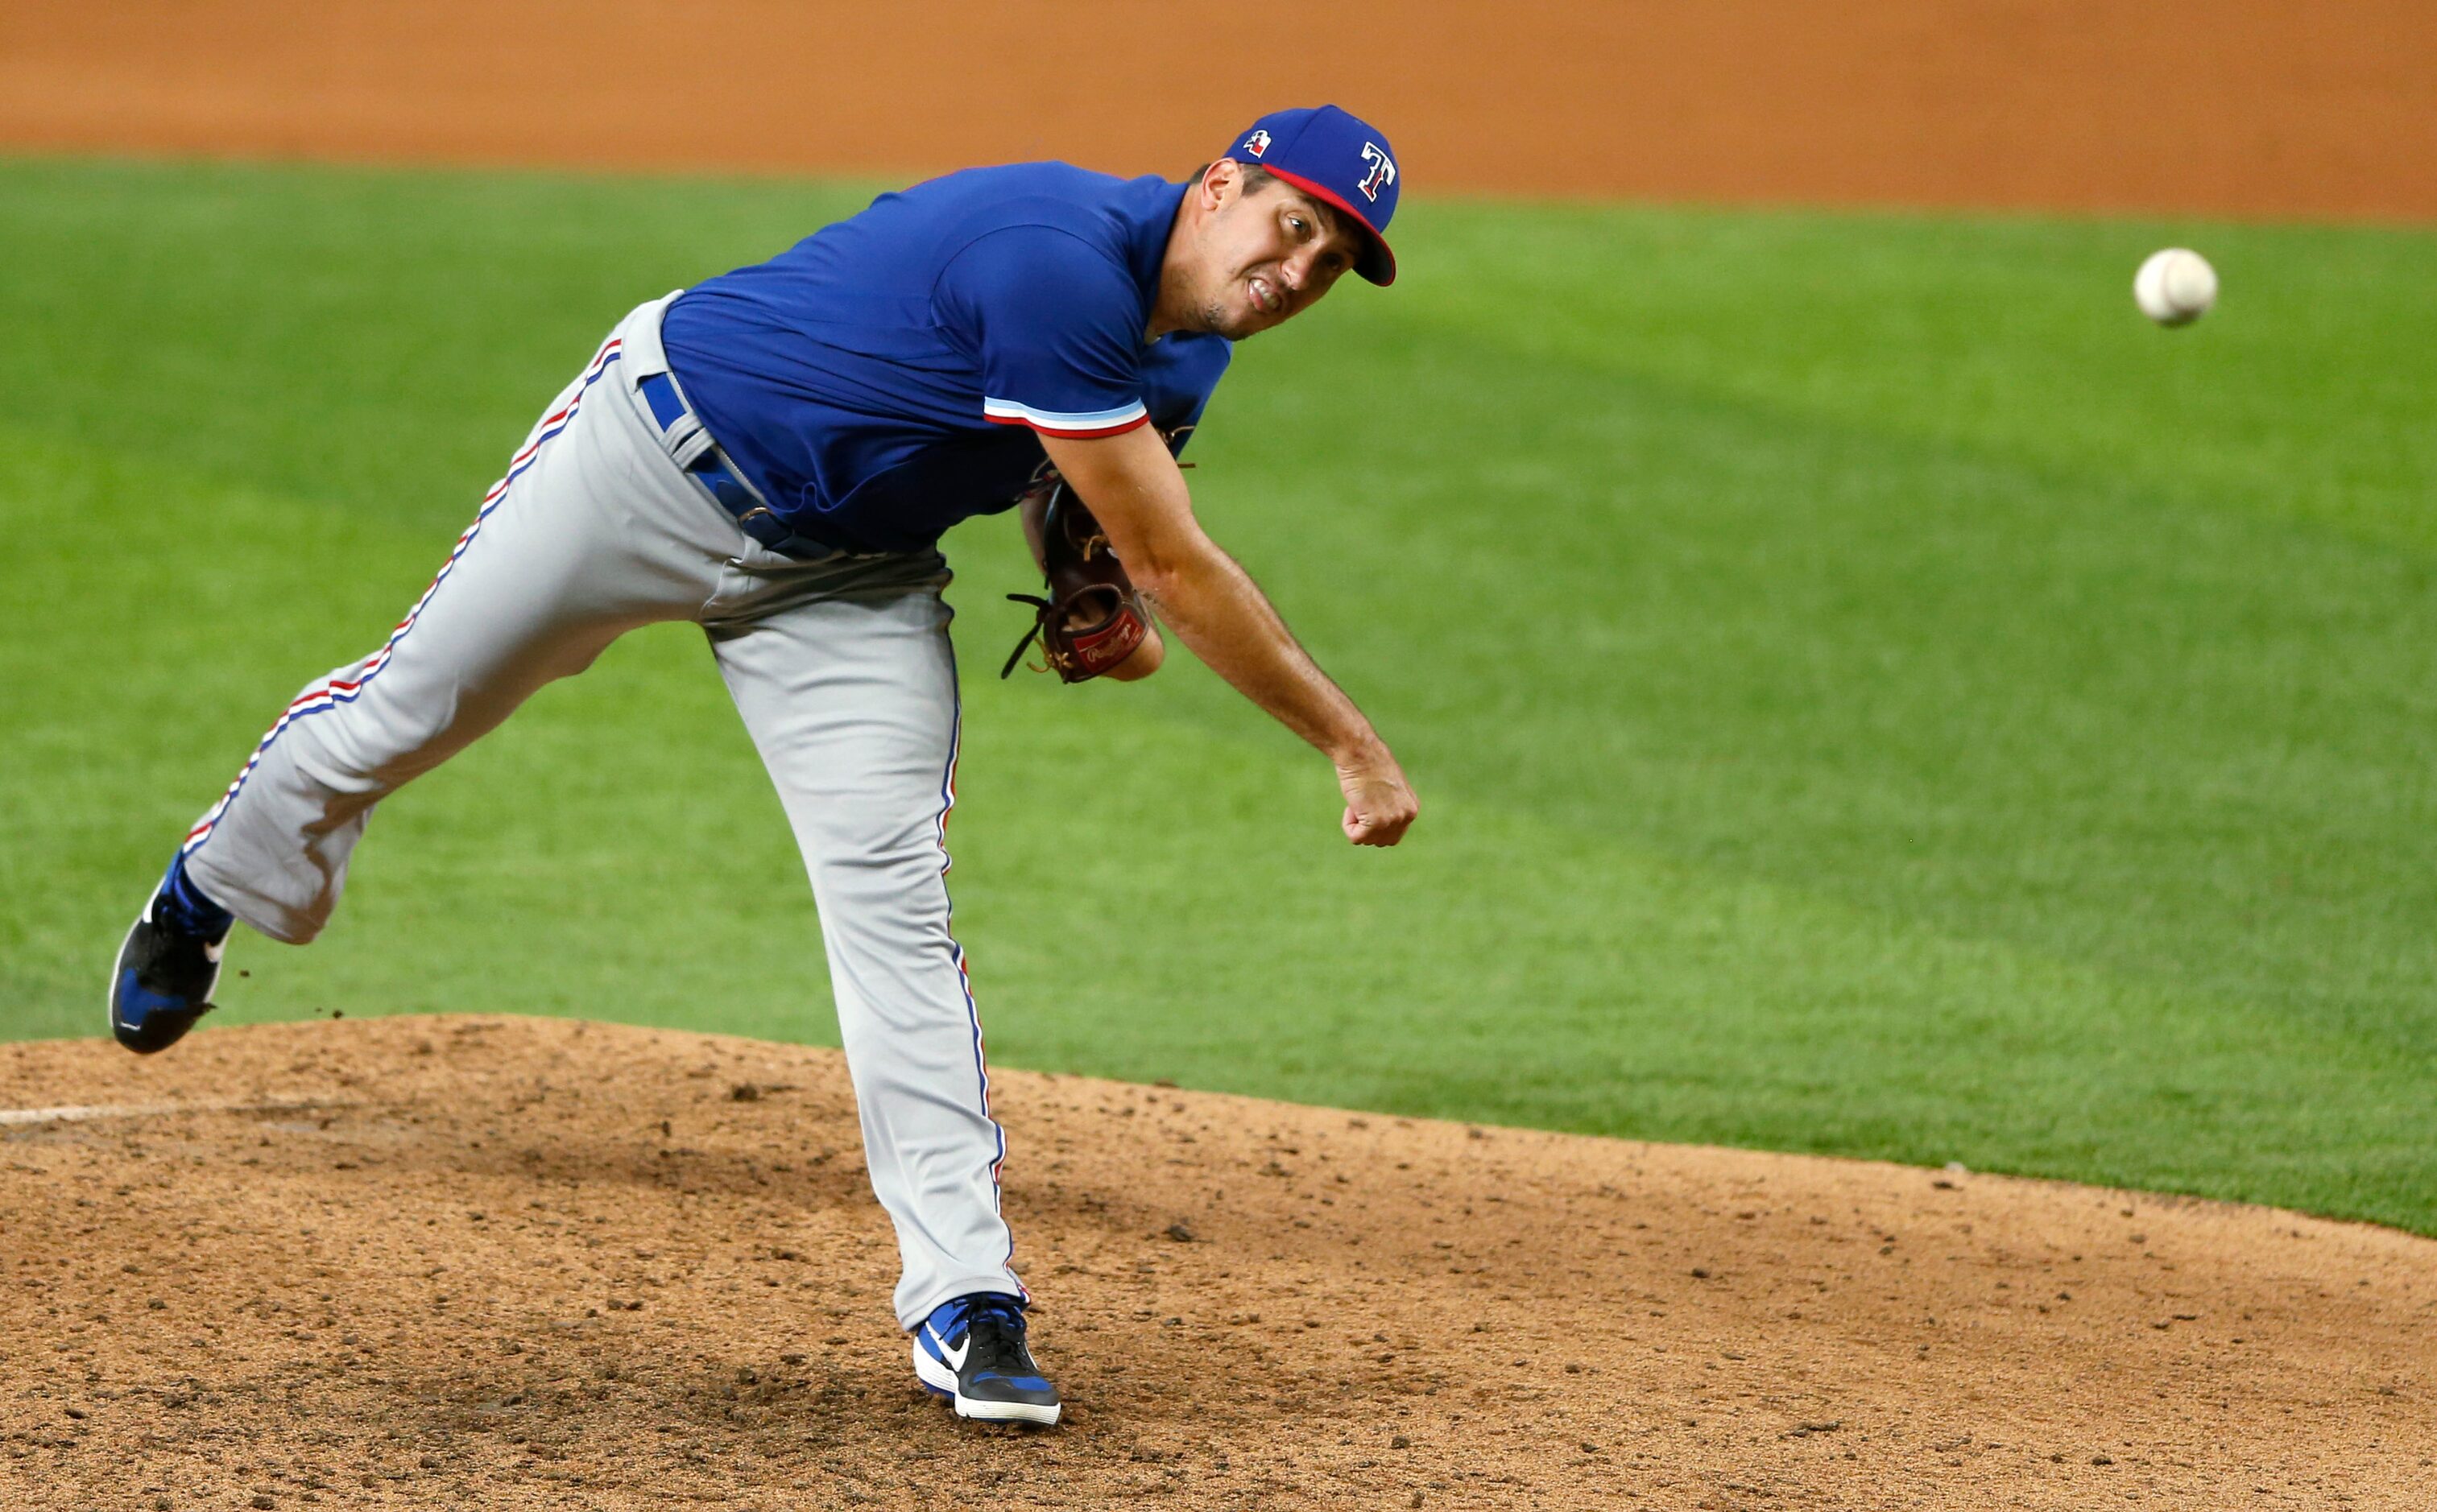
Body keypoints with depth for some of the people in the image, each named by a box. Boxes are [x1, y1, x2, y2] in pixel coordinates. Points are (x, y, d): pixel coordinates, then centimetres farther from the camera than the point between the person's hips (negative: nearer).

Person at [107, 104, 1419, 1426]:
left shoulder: (1184, 356, -5)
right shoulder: (1066, 265, -35)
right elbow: (1176, 571, -33)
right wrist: (1350, 744, -29)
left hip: (845, 577, 6)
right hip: (661, 457, -6)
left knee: (891, 895, -10)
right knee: (413, 705, 12)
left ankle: (963, 1298, -12)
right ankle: (210, 893, 44)